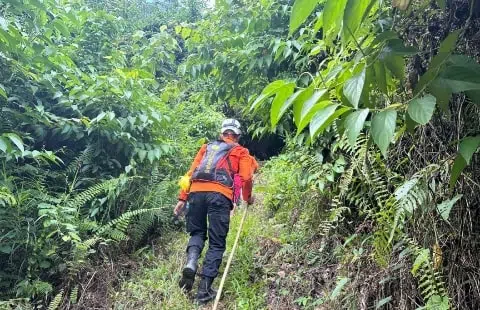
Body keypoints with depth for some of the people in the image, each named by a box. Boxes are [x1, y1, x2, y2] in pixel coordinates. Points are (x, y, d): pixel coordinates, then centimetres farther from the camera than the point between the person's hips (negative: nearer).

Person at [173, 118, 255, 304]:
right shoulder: (241, 152, 19)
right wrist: (248, 198, 25)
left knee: (197, 232, 22)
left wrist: (182, 198, 16)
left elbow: (191, 173, 18)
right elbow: (246, 178, 7)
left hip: (197, 192, 3)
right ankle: (204, 289, 0)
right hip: (220, 196, -3)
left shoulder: (207, 147, 27)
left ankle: (190, 264, -6)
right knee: (216, 243, 6)